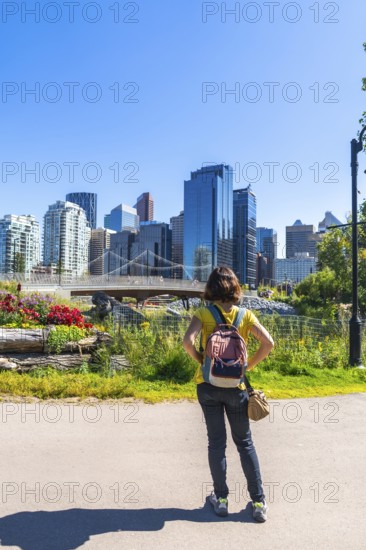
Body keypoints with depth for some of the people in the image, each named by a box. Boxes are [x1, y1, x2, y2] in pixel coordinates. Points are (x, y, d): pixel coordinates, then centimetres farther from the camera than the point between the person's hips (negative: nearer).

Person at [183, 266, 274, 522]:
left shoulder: (203, 314, -7)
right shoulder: (245, 315, -3)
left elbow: (188, 341, -21)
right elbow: (268, 342, -11)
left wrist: (200, 359, -4)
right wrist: (248, 365, 0)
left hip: (208, 384, 0)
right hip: (236, 386, 1)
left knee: (216, 441, 12)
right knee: (245, 443, 14)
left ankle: (221, 498, 23)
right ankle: (259, 502, 19)